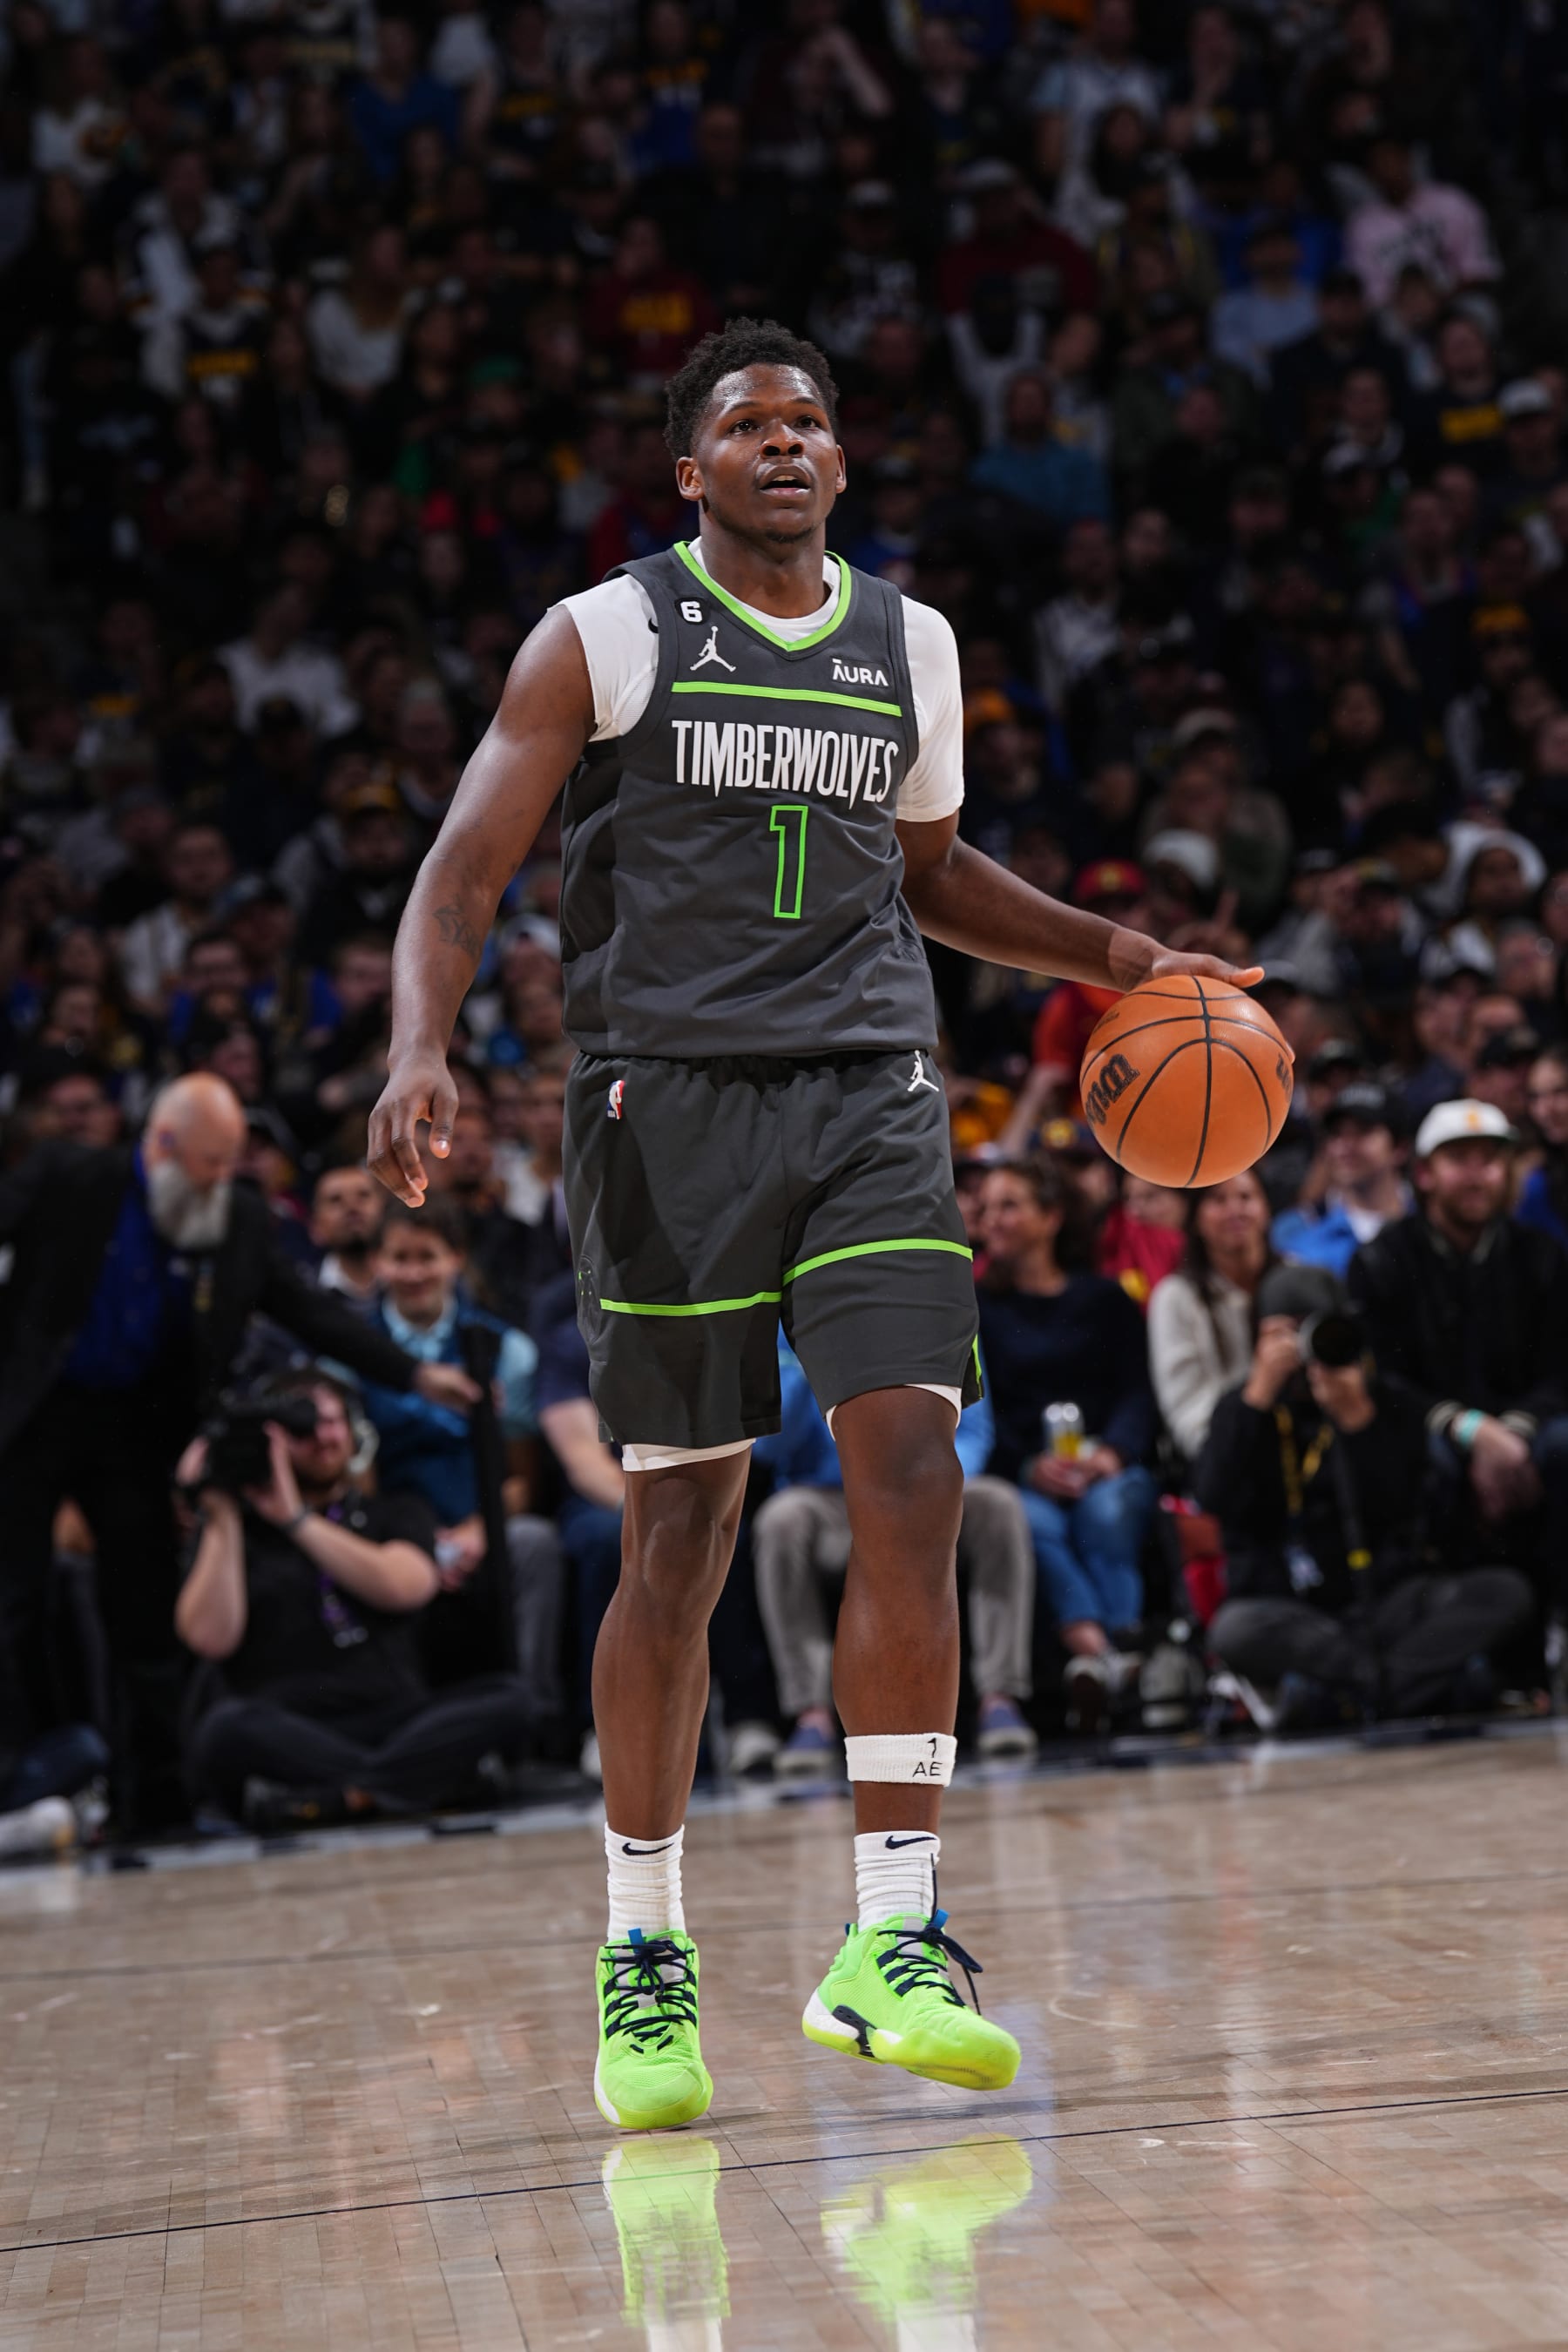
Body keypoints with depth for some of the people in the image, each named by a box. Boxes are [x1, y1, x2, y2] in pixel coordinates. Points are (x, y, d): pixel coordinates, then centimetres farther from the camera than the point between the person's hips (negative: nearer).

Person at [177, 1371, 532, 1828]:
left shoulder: (395, 1513, 20)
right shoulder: (233, 1527, 15)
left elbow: (405, 1586, -4)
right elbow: (210, 1637, -2)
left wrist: (296, 1519, -5)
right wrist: (221, 1517, -3)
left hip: (390, 1722, 2)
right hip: (280, 1735, -2)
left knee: (505, 1700, -25)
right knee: (228, 1727, -36)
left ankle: (321, 1798, -36)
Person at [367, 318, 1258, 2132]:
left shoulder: (911, 648, 15)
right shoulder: (602, 640, 2)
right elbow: (464, 872, -2)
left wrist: (1119, 960, 22)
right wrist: (420, 1052, -19)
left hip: (868, 1095, 3)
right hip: (668, 1099, -3)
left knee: (910, 1475, -13)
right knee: (680, 1529, 0)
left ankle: (888, 1943, -12)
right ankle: (643, 1958, 14)